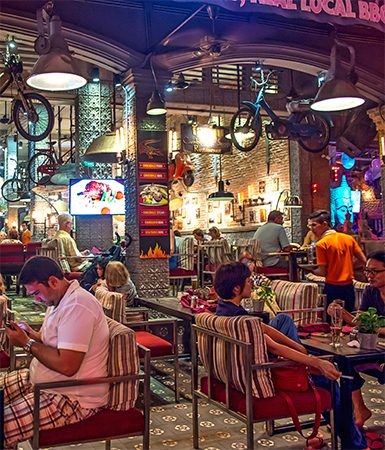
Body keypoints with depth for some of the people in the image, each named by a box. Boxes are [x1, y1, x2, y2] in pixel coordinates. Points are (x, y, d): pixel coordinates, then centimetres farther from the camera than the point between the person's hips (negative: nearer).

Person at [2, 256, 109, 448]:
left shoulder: (77, 306, -23)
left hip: (74, 398, -11)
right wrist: (32, 334, 2)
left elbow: (66, 365, -29)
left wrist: (27, 343, -18)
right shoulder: (61, 299, 9)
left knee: (6, 424, -22)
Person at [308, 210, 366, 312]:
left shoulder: (321, 244, -12)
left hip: (332, 288, -5)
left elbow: (322, 272, -12)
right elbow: (363, 261, 6)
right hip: (349, 287, 5)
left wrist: (312, 270, 7)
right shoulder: (349, 238, 4)